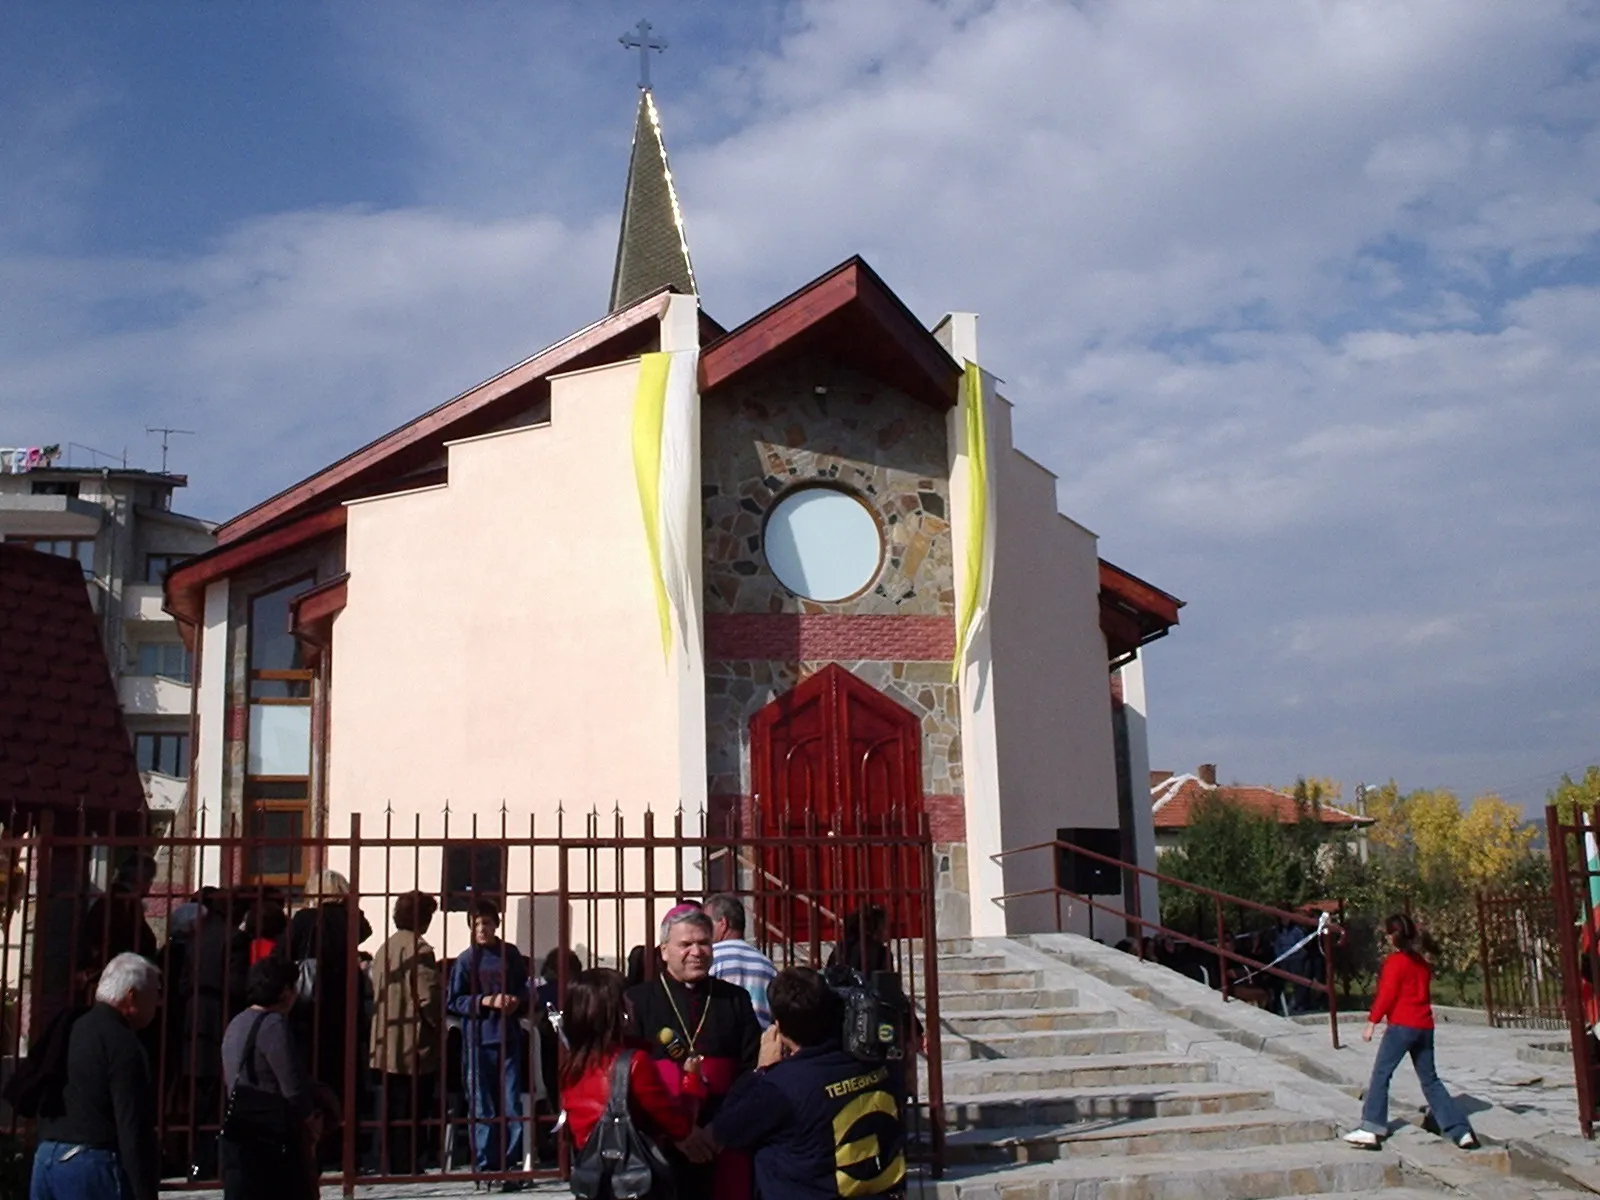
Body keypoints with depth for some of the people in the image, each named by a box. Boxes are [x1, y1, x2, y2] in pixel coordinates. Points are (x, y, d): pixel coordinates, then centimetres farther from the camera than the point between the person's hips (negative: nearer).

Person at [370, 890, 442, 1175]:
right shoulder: (419, 949, -13)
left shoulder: (384, 948, 10)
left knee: (394, 1110, 14)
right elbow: (429, 999, -16)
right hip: (415, 1046, -8)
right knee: (413, 1112, -1)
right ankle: (408, 1167, 2)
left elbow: (378, 994, 16)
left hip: (387, 1046, 8)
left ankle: (395, 1167, 21)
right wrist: (440, 1026, -2)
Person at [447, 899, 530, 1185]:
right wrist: (487, 1001, -12)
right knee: (482, 1108, 4)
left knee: (512, 1105, 2)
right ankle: (486, 1165, 13)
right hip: (478, 1041, -1)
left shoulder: (511, 955, 5)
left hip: (509, 1038, 2)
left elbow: (524, 990, 15)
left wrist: (516, 1001, -6)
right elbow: (455, 1001, 0)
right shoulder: (466, 961, -1)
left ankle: (512, 1164, 8)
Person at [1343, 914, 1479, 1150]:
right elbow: (1423, 992, 19)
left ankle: (1371, 1129, -16)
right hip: (1425, 1027, 8)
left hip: (1402, 1026, -7)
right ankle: (1461, 1131, 9)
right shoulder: (1421, 961, 14)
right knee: (1430, 1080, 13)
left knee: (1380, 1075, -6)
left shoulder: (1395, 961, -8)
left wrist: (1372, 1022, -9)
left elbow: (1387, 995, -12)